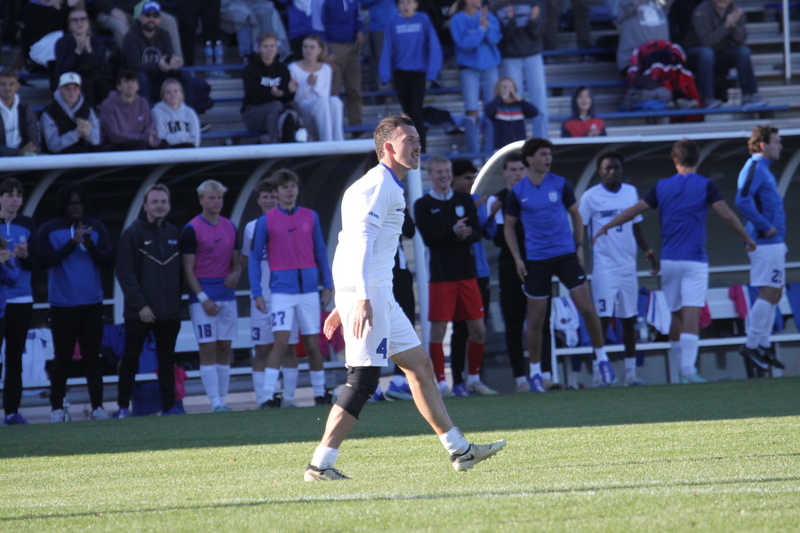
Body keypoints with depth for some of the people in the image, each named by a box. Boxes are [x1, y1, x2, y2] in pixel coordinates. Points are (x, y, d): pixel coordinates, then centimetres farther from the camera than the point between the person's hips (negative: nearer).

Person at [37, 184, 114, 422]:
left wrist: (90, 245, -16)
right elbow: (46, 260, -10)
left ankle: (97, 406, 1)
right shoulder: (48, 231, 2)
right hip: (62, 304, -2)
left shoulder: (97, 229, 9)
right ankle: (57, 407, 5)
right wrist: (72, 243, -19)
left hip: (92, 304, 2)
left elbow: (107, 261, 2)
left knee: (92, 356, 1)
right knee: (62, 357, -1)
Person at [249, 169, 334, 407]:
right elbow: (255, 258, 2)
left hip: (309, 289, 3)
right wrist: (257, 293, -4)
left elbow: (320, 252, 13)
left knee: (312, 345, 7)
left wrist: (327, 286, 9)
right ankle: (268, 397, -14)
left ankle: (320, 394, 19)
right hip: (282, 290, -3)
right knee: (280, 342, -14)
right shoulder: (266, 221, 0)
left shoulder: (310, 217, 8)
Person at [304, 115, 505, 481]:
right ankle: (320, 464, -10)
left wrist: (343, 305, 24)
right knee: (363, 381, -11)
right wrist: (361, 299, -29)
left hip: (380, 296, 11)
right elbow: (360, 242, -21)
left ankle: (458, 450, 15)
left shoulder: (388, 188, 21)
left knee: (419, 365, 11)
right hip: (368, 295, -11)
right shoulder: (377, 186, -11)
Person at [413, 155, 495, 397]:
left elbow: (477, 232, 4)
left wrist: (464, 234, -18)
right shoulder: (423, 205, 1)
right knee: (438, 329, -7)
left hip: (467, 273, 4)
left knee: (478, 329, 4)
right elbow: (428, 238, -9)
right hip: (440, 275, -4)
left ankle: (474, 379, 19)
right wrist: (454, 233, -24)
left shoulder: (465, 200, 12)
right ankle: (441, 383, -2)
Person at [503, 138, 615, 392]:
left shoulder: (560, 184, 2)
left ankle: (601, 358, 10)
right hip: (536, 260, -1)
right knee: (536, 319, 1)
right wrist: (517, 259, -1)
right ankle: (535, 373, 12)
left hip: (566, 254, 1)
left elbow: (575, 216, 12)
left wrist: (579, 247, 4)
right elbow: (509, 226, 8)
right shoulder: (517, 192, -1)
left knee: (586, 308, -5)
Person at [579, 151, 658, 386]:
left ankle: (630, 372, 13)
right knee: (603, 318, -9)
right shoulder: (591, 197, -4)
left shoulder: (631, 192, 10)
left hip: (628, 267, 5)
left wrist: (649, 253, 13)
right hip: (604, 267, -5)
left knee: (629, 319, 7)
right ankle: (598, 373, -5)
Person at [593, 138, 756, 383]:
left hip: (668, 260, 4)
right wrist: (747, 238, 10)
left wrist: (606, 227, 26)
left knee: (676, 315, 14)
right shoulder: (705, 186, -3)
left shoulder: (662, 186, 7)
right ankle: (688, 369, -21)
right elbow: (727, 216, -5)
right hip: (694, 261, -4)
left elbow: (634, 211, 13)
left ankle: (675, 367, 20)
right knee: (691, 315, -10)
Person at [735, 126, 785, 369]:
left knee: (774, 294, 12)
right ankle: (752, 345, -10)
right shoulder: (755, 169, -13)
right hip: (766, 242, -10)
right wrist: (765, 227, -21)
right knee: (769, 293, -11)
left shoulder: (763, 169, 19)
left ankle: (763, 344, 14)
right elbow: (743, 201, -25)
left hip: (773, 242, 10)